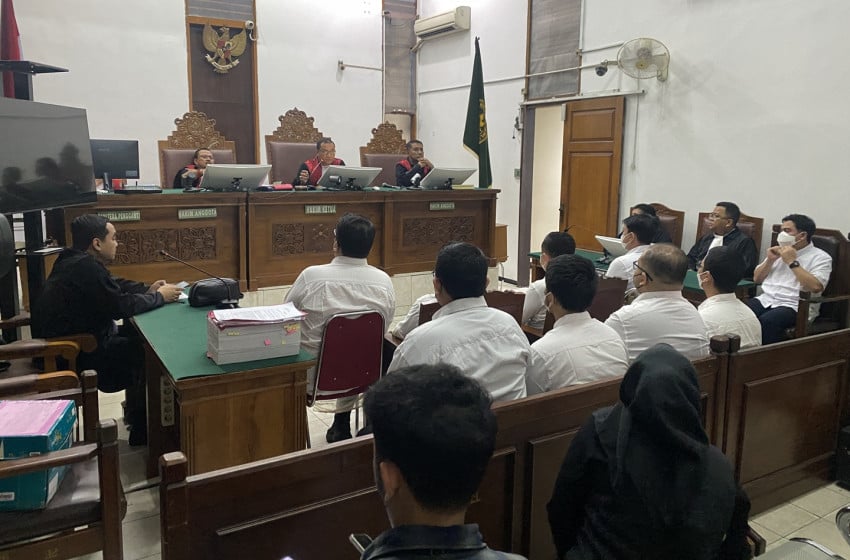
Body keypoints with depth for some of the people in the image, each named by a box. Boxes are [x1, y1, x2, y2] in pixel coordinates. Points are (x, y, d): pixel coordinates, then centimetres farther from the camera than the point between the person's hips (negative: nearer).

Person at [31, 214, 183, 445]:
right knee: (146, 349, -6)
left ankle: (136, 411, 23)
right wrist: (159, 297, -10)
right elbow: (121, 306, -24)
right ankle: (141, 430, 7)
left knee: (135, 334, 13)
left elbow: (116, 286, 16)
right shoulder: (85, 268, -25)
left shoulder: (75, 261, 7)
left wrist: (148, 289, 3)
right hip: (73, 355, -10)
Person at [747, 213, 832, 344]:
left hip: (795, 306, -5)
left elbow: (815, 287, -16)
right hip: (766, 300, 6)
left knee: (766, 321, -37)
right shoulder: (779, 251, 22)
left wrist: (792, 262, -13)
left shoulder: (820, 257, 2)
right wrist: (770, 260, 5)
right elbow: (757, 279, 22)